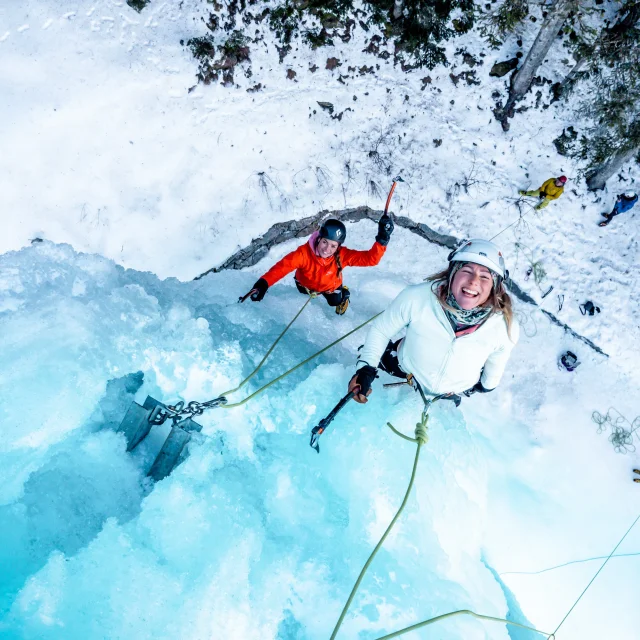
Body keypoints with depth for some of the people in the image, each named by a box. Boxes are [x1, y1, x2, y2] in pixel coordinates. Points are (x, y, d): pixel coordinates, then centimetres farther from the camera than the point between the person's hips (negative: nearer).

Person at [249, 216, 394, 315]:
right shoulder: (304, 252, -45)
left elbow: (370, 258, -41)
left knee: (338, 308, 21)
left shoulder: (343, 255, -39)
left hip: (331, 287, 0)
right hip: (306, 285, 0)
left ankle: (343, 295, 51)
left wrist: (382, 239, -57)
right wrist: (263, 283, -70)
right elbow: (283, 266, -54)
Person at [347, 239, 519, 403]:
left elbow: (496, 362, -8)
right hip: (407, 370, -1)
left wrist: (487, 385, 9)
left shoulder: (506, 328, -33)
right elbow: (381, 329, -19)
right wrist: (366, 368, -25)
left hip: (459, 391, 2)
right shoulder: (417, 297, -40)